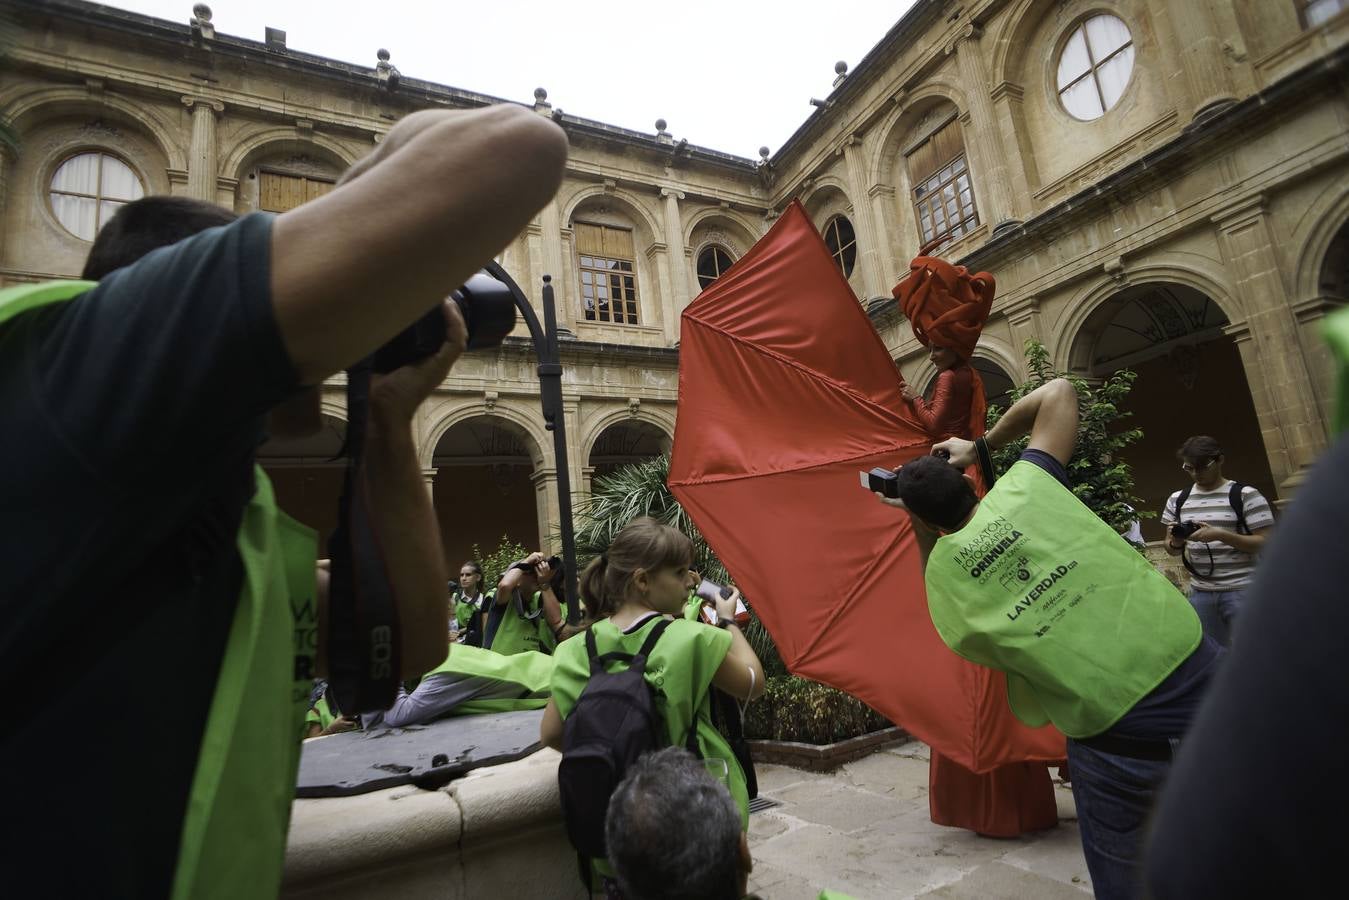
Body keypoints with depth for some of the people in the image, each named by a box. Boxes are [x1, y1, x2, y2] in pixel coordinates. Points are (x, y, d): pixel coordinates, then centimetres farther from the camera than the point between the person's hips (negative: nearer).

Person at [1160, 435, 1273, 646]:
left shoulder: (1246, 495, -4)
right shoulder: (1177, 500, 8)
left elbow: (1265, 544, -10)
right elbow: (1172, 550, 13)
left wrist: (1220, 535, -22)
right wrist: (1175, 542, -10)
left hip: (1243, 590, -4)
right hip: (1200, 593, 4)